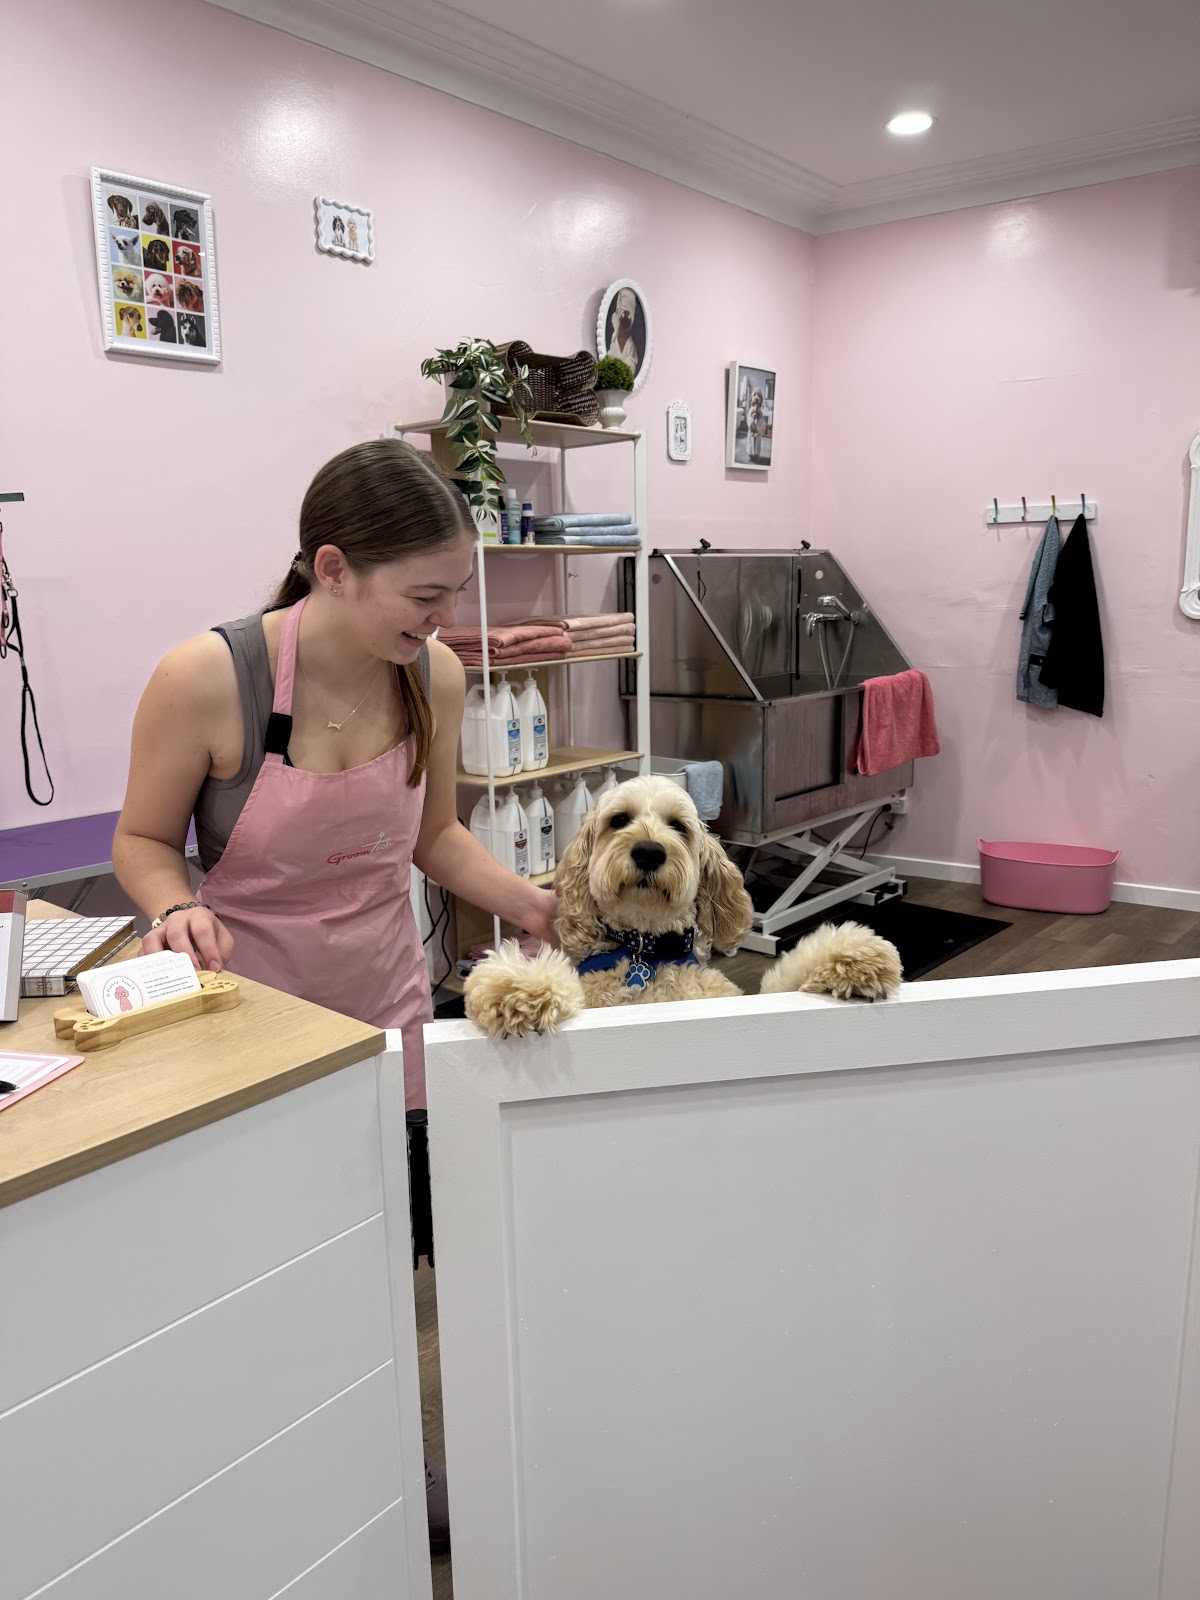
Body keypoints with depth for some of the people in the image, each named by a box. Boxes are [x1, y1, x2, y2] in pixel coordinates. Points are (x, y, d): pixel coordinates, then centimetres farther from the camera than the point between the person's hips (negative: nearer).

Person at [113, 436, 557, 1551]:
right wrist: (178, 909, -26)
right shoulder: (206, 680, -23)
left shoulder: (434, 674, -10)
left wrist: (540, 907, -8)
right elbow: (143, 843, -6)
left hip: (386, 1002, 4)